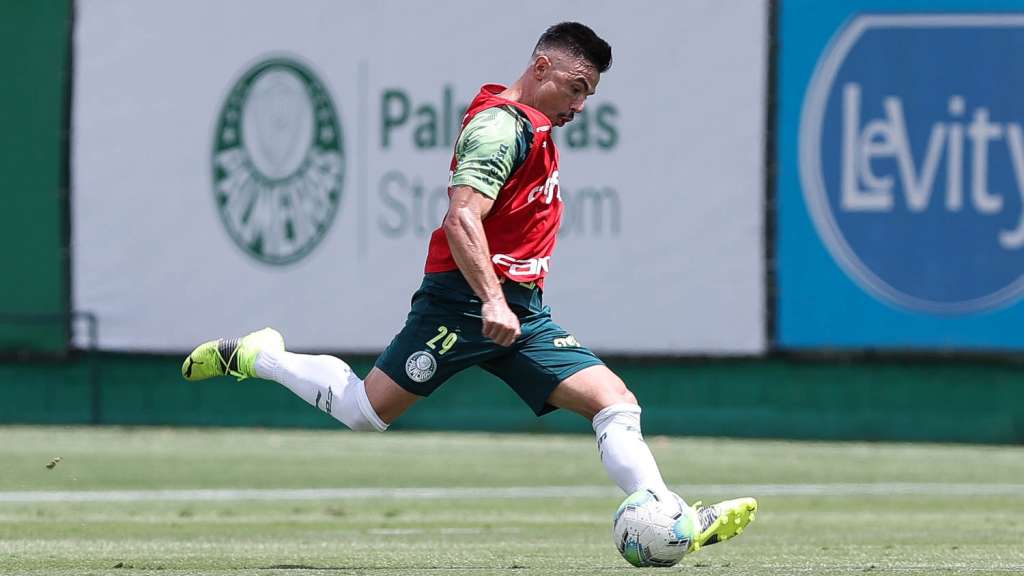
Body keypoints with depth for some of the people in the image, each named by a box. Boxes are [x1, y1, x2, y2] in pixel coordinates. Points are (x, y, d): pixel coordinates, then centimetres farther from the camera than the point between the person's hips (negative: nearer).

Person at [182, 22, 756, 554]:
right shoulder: (502, 126, -14)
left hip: (519, 310, 9)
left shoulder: (533, 129, 18)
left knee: (615, 401, -6)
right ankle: (253, 357, 19)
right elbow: (462, 218, -26)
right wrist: (492, 301, -33)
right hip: (464, 303, -9)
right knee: (366, 409, -3)